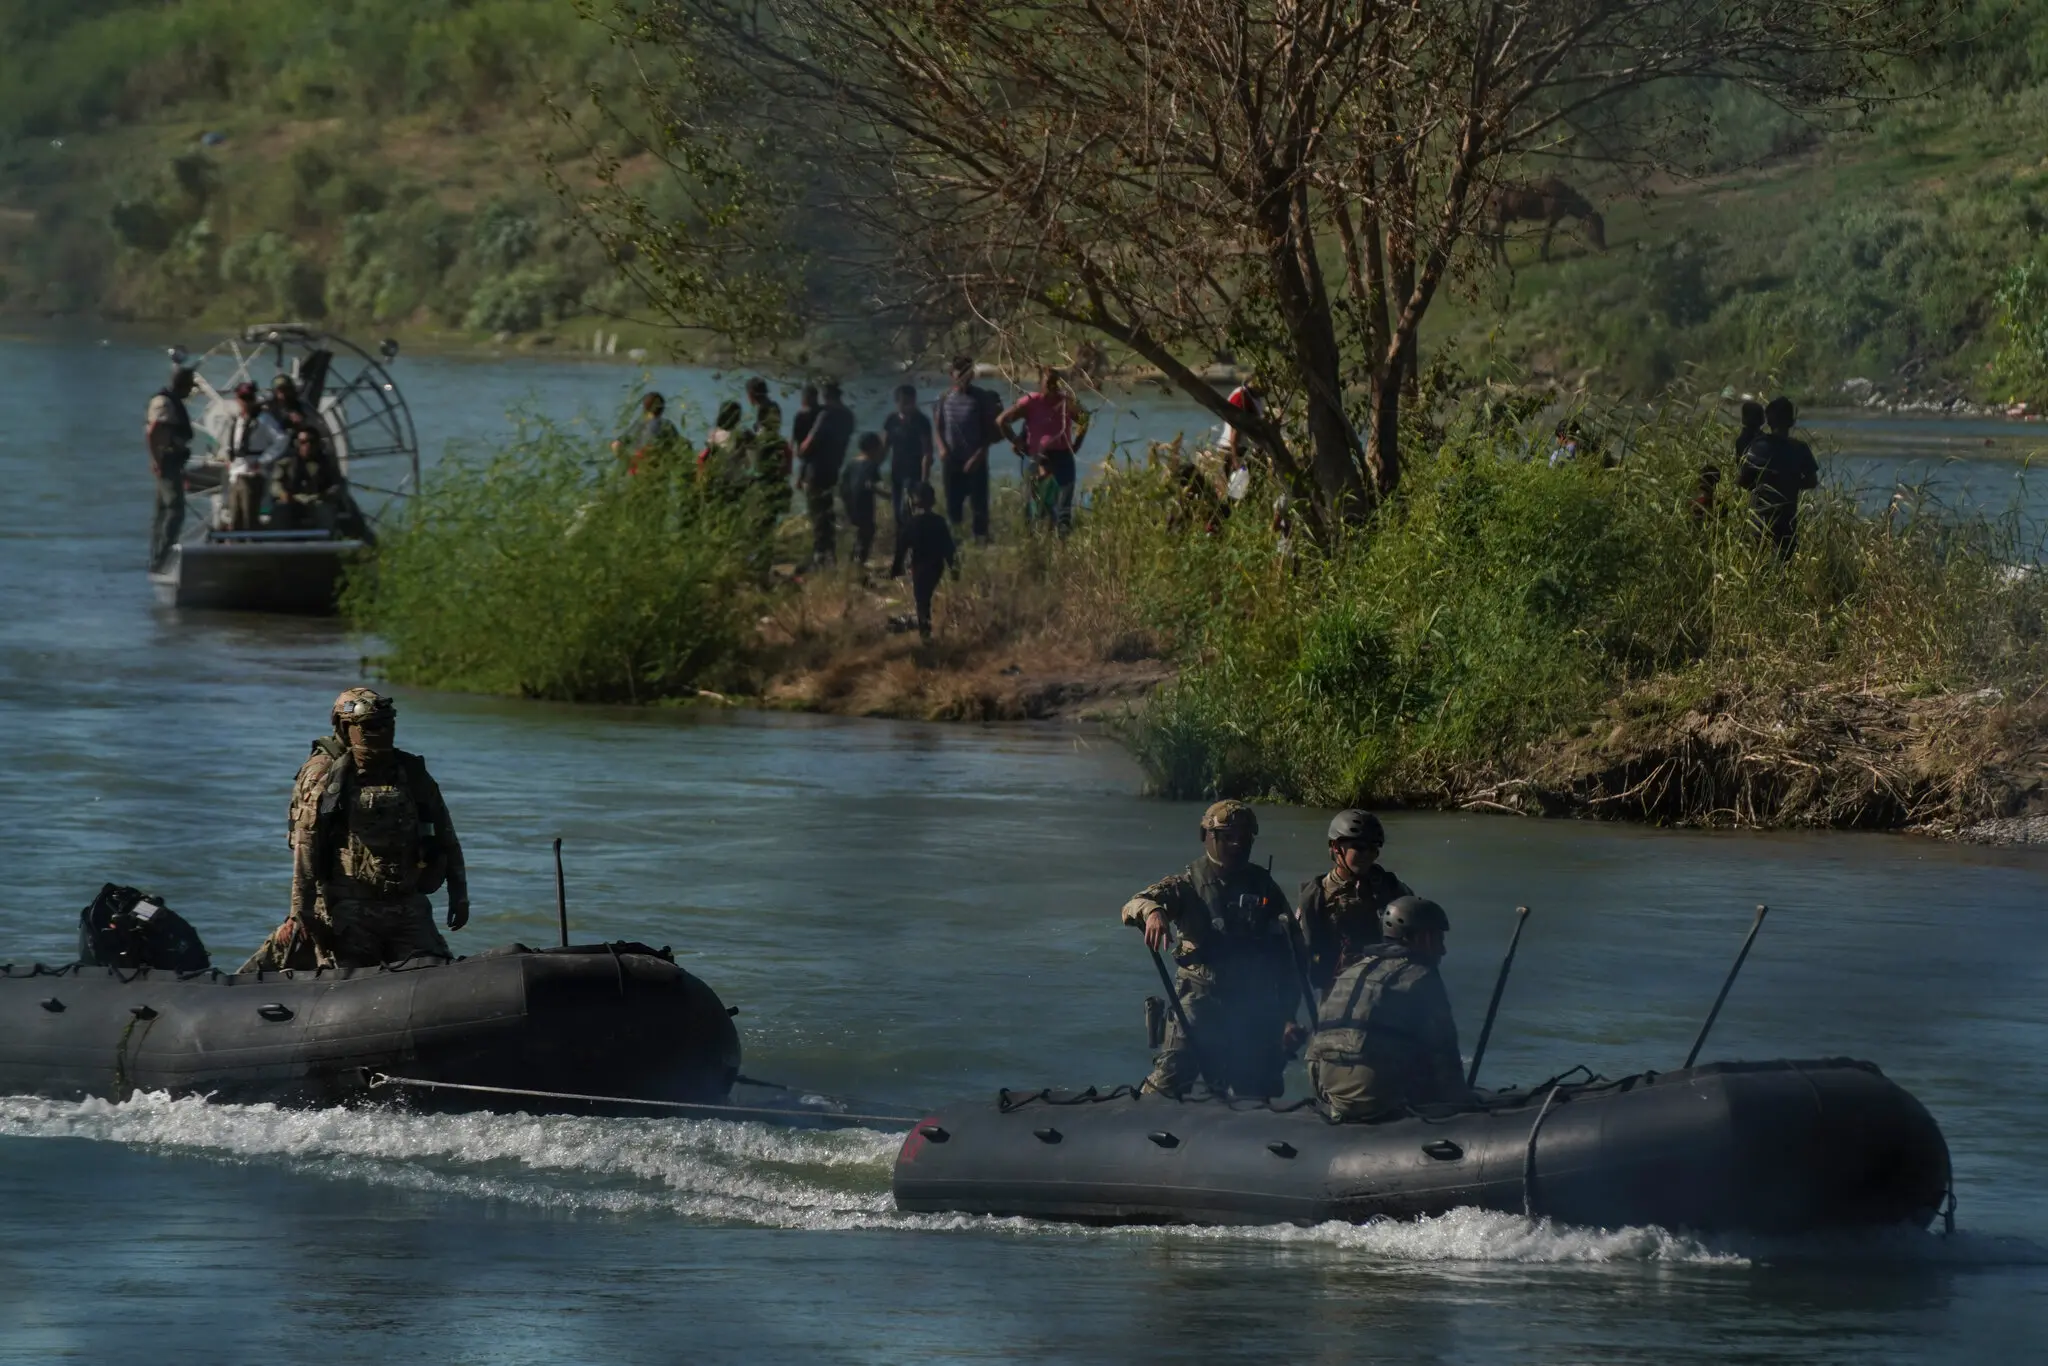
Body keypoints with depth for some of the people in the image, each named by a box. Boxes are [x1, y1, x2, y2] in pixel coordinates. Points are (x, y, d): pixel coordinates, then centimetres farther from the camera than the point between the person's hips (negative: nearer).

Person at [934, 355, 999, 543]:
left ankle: (981, 540, 3)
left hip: (975, 462, -3)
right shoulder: (945, 398, 4)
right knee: (952, 505, 8)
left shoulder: (981, 398, -4)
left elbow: (990, 430, -5)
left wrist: (979, 455, -13)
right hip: (952, 460, 3)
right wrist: (942, 448, -6)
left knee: (978, 506, -3)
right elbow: (937, 425, 10)